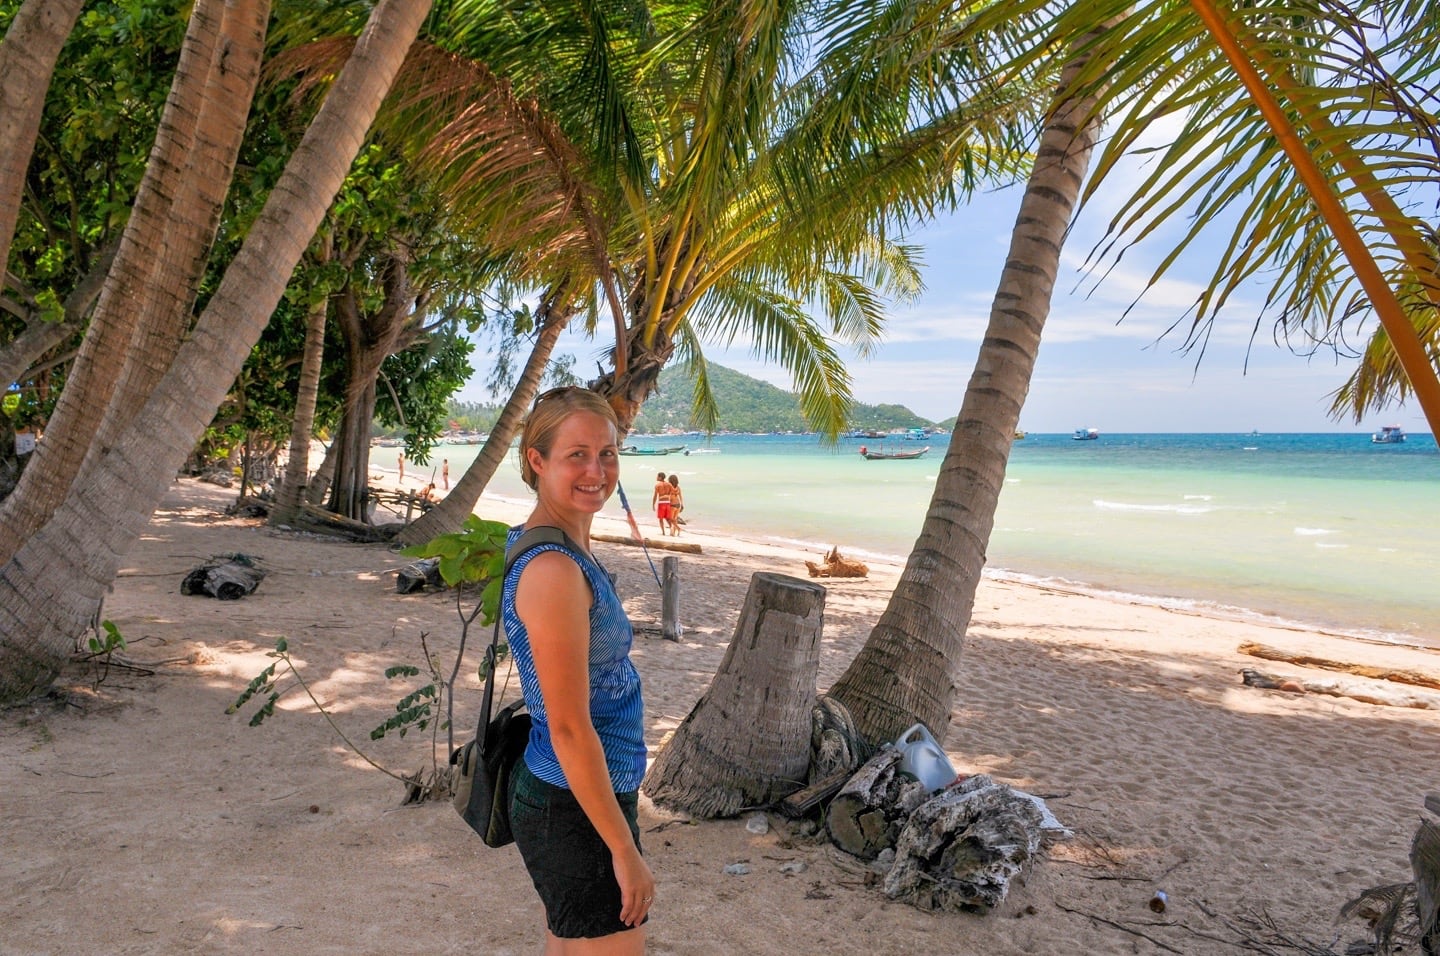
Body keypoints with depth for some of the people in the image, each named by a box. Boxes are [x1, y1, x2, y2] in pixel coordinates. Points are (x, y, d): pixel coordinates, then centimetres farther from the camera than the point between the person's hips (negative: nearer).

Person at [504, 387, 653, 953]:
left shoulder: (565, 550, 5)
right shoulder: (554, 570, -24)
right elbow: (569, 728, -23)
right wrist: (625, 850, -18)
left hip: (554, 795, 9)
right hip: (576, 808, -9)